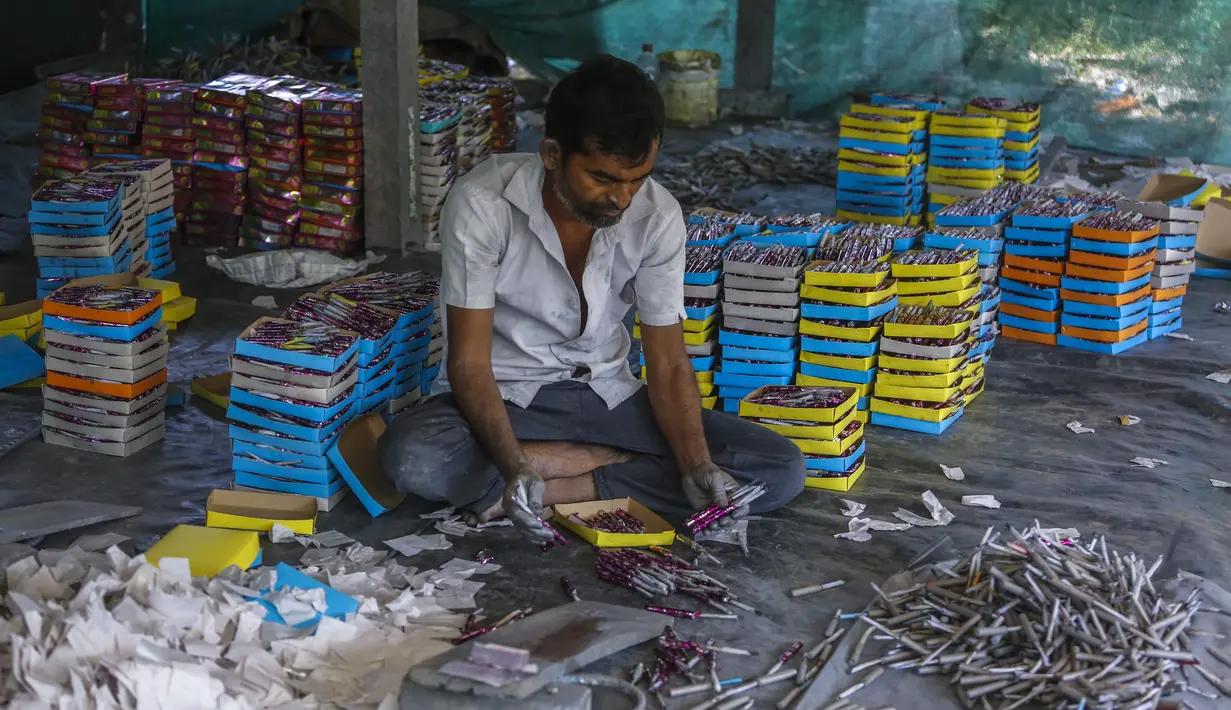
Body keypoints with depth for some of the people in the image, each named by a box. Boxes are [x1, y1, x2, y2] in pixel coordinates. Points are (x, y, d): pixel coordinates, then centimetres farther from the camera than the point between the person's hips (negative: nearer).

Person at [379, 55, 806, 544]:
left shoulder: (658, 216, -12)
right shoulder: (482, 205, -21)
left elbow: (667, 363, -7)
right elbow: (468, 361, -19)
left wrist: (697, 466, -25)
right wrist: (512, 466, -37)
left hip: (608, 394, 3)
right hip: (504, 396, -3)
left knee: (781, 470, -16)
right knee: (412, 457, -38)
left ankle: (557, 487, -17)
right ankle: (619, 463, -17)